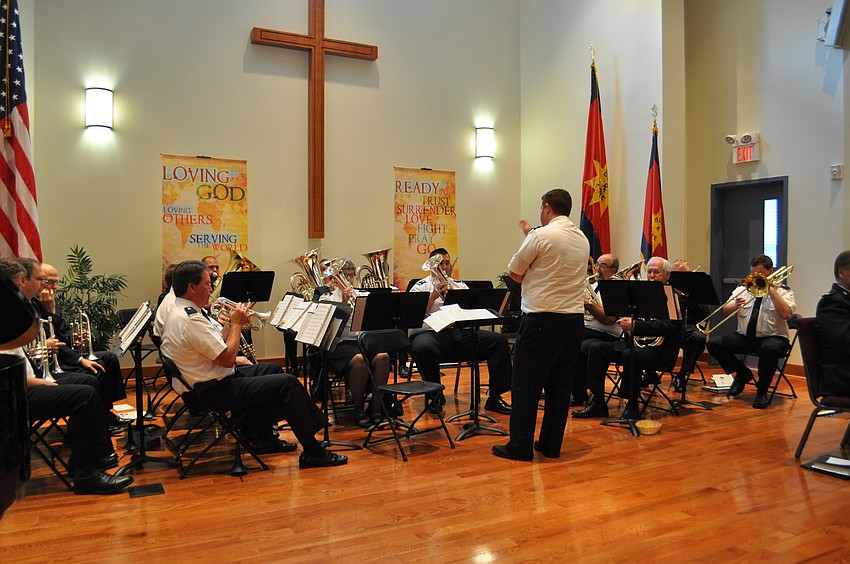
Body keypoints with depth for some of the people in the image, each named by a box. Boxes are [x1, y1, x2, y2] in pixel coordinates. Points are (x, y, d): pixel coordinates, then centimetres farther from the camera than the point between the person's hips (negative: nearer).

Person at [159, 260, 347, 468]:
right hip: (213, 391, -11)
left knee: (271, 370, 23)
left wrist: (234, 323, 2)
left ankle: (264, 439, 25)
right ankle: (312, 452, -7)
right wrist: (236, 324, -11)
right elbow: (227, 358, -23)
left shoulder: (182, 311, 10)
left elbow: (217, 340, 16)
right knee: (287, 383, -15)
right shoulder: (190, 319, -24)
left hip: (213, 380, 11)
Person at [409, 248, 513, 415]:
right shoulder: (421, 287, 13)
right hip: (433, 332, -4)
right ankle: (436, 396, -14)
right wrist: (433, 296, -10)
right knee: (422, 347, -39)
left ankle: (495, 397, -11)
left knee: (499, 340, -16)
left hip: (462, 333, 4)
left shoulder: (460, 286, 25)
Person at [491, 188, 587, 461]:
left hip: (542, 320, -7)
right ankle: (551, 444, 20)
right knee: (560, 385, 13)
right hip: (574, 319, 7)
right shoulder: (582, 239, 11)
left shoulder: (541, 236, -11)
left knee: (526, 385, 2)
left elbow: (515, 273, -3)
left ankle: (520, 446, 8)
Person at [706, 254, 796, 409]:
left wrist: (770, 290, -17)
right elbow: (726, 311, 2)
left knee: (769, 349, -40)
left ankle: (762, 391, -15)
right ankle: (743, 373, 8)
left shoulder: (783, 291, 3)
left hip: (772, 338, -4)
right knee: (713, 344, -17)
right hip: (744, 337, 4)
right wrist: (735, 305, -22)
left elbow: (786, 314, -17)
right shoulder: (743, 289, 12)